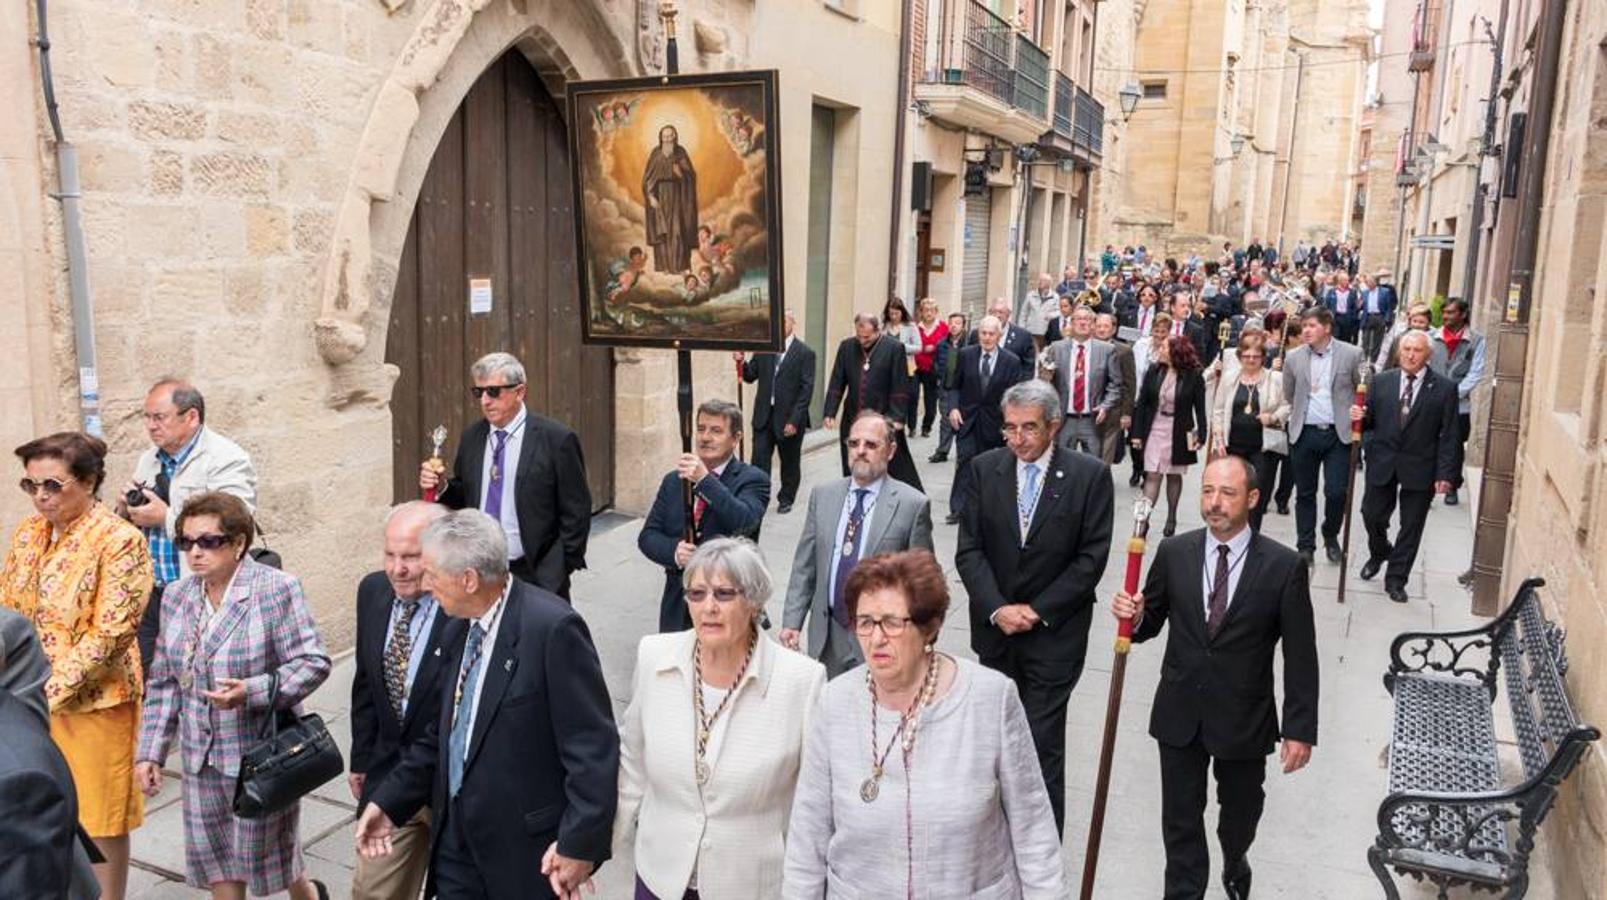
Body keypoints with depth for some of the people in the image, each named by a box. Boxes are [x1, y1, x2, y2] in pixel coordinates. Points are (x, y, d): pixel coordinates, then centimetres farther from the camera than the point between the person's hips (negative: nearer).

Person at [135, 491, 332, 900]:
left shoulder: (276, 589, -15)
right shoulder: (177, 595, 3)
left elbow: (314, 662, -16)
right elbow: (164, 681, 9)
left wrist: (252, 692, -29)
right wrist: (150, 751, 5)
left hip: (262, 754, -5)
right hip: (202, 757, 5)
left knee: (265, 848, 10)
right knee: (214, 856, 13)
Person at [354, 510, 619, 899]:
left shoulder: (553, 628, -21)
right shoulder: (464, 625, 4)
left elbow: (594, 746, -21)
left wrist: (580, 843, -20)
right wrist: (388, 801, 8)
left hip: (526, 849, -7)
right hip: (457, 838, 7)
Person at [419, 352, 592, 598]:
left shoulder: (556, 439, -10)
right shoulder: (471, 438, 6)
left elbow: (576, 512, -8)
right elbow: (465, 497, 13)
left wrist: (563, 569, -9)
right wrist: (442, 487, -6)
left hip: (536, 577, -4)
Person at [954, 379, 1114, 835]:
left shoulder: (1090, 475, -9)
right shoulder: (985, 468, -1)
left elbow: (1092, 558, -9)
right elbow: (969, 549, -2)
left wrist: (1037, 611, -12)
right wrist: (997, 609, -13)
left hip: (1054, 633, -3)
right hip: (995, 627, 3)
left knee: (1043, 742, -3)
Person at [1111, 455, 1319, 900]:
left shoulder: (1284, 566, -12)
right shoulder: (1173, 553, -6)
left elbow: (1300, 656, -8)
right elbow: (1151, 623, 4)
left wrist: (1300, 729, -9)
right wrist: (1134, 616, -20)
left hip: (1244, 718, 0)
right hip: (1180, 713, 1)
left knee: (1240, 809, 23)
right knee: (1180, 818, 11)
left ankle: (1235, 864, 54)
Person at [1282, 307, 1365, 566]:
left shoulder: (1352, 354, -3)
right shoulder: (1293, 358, 3)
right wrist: (1301, 417, 12)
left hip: (1338, 434, -2)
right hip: (1304, 434, 2)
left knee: (1336, 492, -5)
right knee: (1305, 494, 8)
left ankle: (1331, 536, 23)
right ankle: (1305, 546, 19)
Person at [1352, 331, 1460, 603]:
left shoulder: (1444, 388, -5)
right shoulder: (1382, 381, 2)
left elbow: (1449, 435, -6)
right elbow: (1371, 421, 8)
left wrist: (1444, 473, -10)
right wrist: (1359, 418, -16)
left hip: (1420, 468, -2)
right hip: (1382, 463, 2)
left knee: (1411, 526, 7)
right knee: (1372, 515, 8)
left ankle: (1396, 579, 20)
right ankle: (1379, 553, 39)